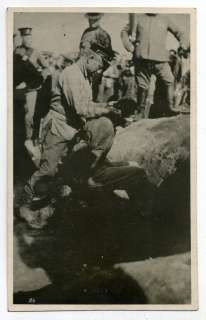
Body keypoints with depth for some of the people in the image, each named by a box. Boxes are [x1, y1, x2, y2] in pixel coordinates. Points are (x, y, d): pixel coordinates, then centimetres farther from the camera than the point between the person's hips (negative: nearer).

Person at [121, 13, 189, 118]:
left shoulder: (165, 19, 18)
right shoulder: (138, 18, 15)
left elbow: (177, 32, 28)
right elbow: (124, 31, 18)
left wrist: (183, 43, 9)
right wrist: (128, 45, 1)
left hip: (160, 59, 1)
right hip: (142, 58, 0)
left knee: (169, 82, -13)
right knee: (142, 87, 3)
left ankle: (170, 109, -4)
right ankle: (141, 111, 18)